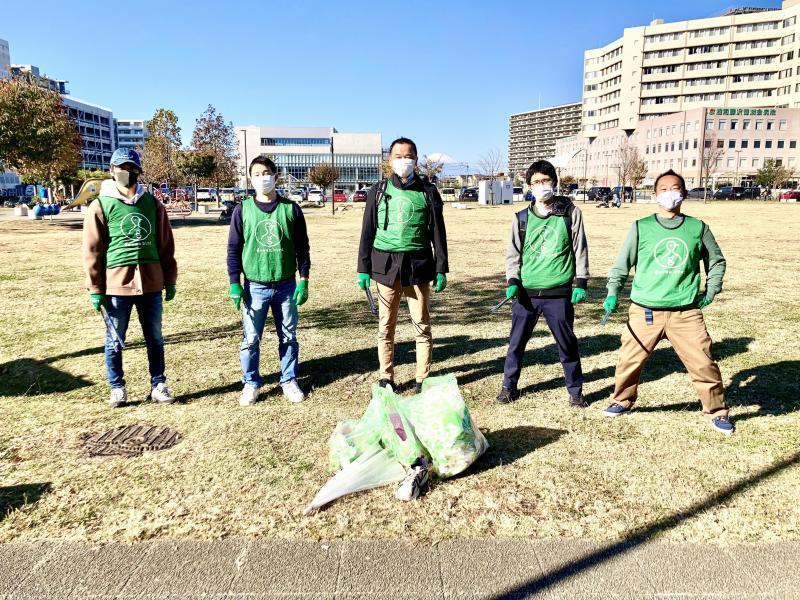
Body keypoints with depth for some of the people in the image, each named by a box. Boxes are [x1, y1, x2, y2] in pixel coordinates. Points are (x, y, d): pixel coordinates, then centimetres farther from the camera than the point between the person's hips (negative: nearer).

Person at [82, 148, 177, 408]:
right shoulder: (100, 206, -1)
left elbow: (166, 245, 10)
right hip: (116, 284, -2)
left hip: (151, 283, 2)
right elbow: (92, 251, -1)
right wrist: (95, 289, -4)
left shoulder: (152, 204, 7)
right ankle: (117, 389, 23)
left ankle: (159, 385, 22)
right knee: (114, 341, 8)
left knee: (155, 338, 10)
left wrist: (170, 280, 9)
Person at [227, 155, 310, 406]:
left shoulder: (291, 209, 1)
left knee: (289, 337, 9)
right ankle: (251, 383, 20)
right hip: (254, 286, 0)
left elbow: (302, 247, 4)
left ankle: (289, 381, 24)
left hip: (286, 286, 1)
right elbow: (233, 248, 3)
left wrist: (304, 279, -1)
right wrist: (234, 283, -3)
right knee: (251, 339, 5)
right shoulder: (243, 210, 1)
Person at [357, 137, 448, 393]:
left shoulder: (428, 191, 5)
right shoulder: (378, 191, 8)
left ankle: (423, 378, 14)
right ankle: (386, 378, 16)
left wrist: (441, 270, 1)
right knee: (385, 326, 5)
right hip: (386, 265, 1)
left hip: (418, 266, -1)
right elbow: (368, 232, 8)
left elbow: (438, 233, 6)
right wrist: (363, 269, 4)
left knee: (422, 324, 3)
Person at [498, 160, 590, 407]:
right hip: (527, 292, 2)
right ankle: (509, 386, 23)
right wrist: (513, 281, -4)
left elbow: (580, 249, 5)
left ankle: (575, 391, 24)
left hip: (559, 293, -1)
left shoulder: (570, 213, 3)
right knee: (516, 342, 7)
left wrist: (581, 282, -1)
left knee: (567, 343, 7)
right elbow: (513, 253, 9)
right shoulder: (522, 218, 6)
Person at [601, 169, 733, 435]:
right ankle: (622, 401, 30)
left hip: (686, 313, 1)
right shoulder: (641, 228, 1)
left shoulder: (698, 228, 6)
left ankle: (717, 411, 22)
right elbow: (622, 263, 6)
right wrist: (613, 293, -5)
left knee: (703, 363, 0)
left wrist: (710, 293, 10)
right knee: (629, 361, 5)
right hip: (644, 313, 0)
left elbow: (717, 261, 19)